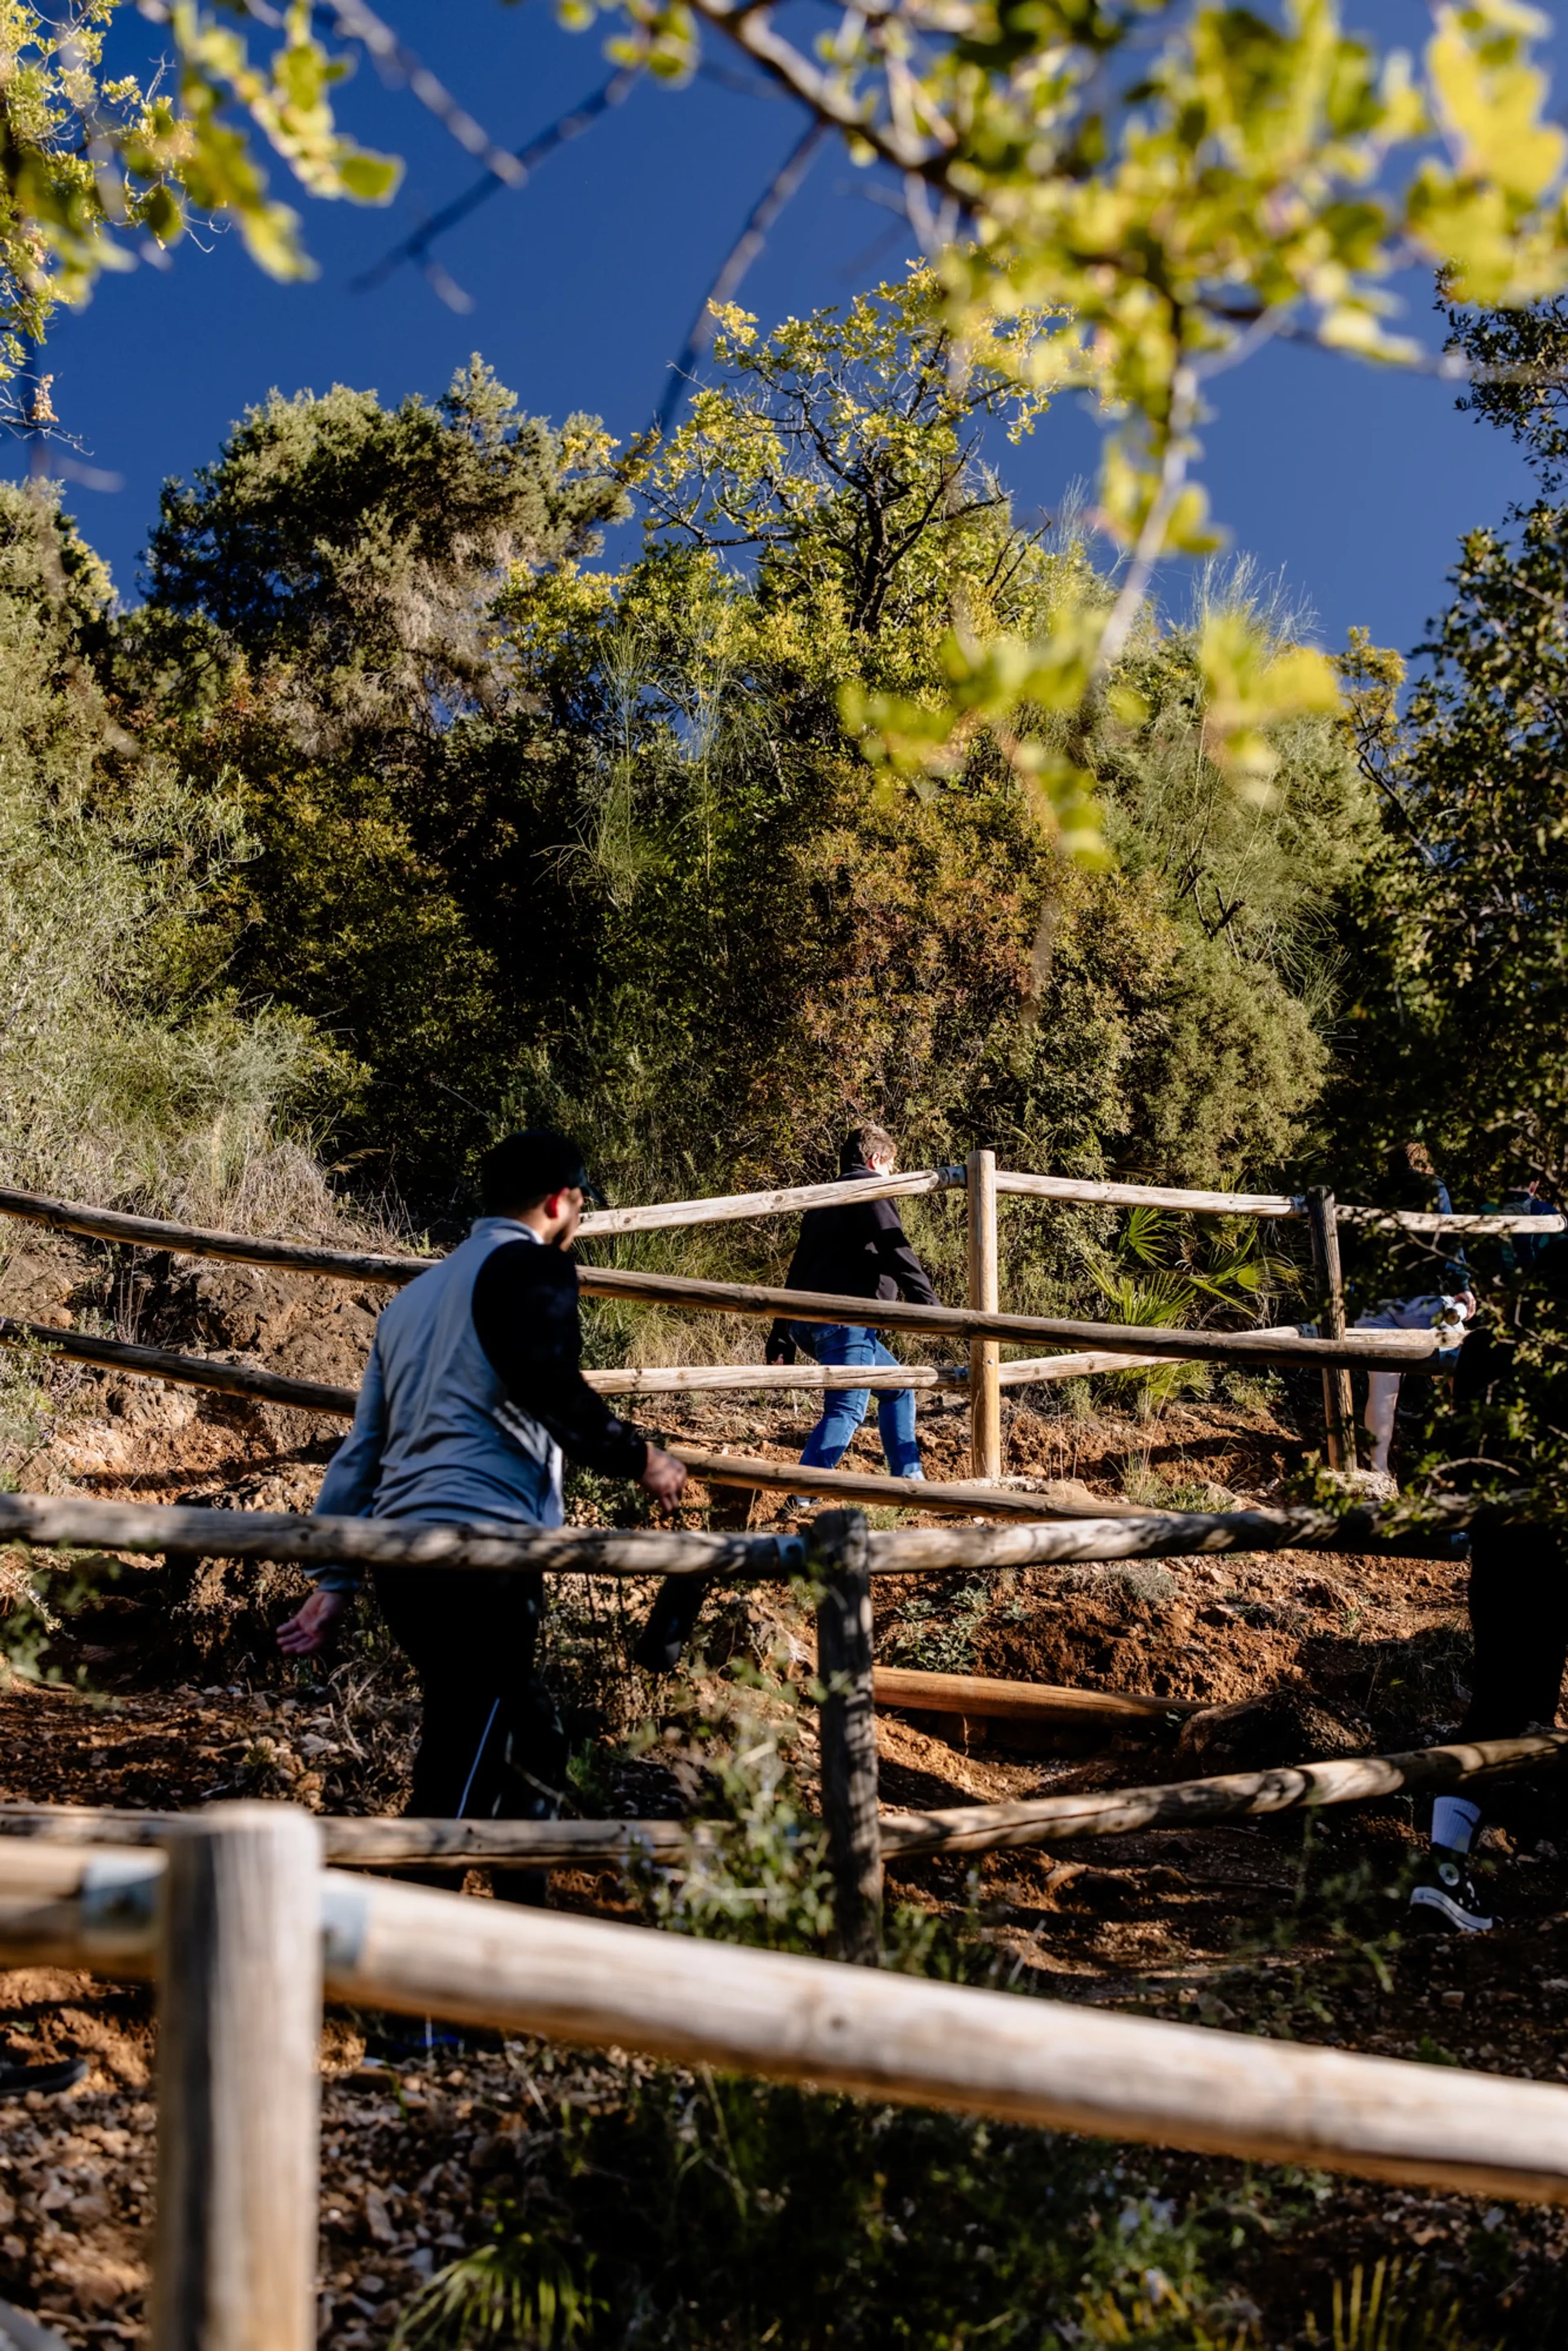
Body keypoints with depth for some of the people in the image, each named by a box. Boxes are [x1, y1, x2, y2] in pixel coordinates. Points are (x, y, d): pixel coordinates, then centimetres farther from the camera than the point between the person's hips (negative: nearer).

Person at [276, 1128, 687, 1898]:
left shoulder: (414, 1297, 24)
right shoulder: (530, 1266, 0)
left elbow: (361, 1448, 23)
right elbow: (552, 1389, -16)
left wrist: (333, 1578, 23)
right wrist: (638, 1459, 0)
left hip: (401, 1559, 9)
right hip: (483, 1555, -9)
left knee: (532, 1740, 21)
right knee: (458, 1789, -7)